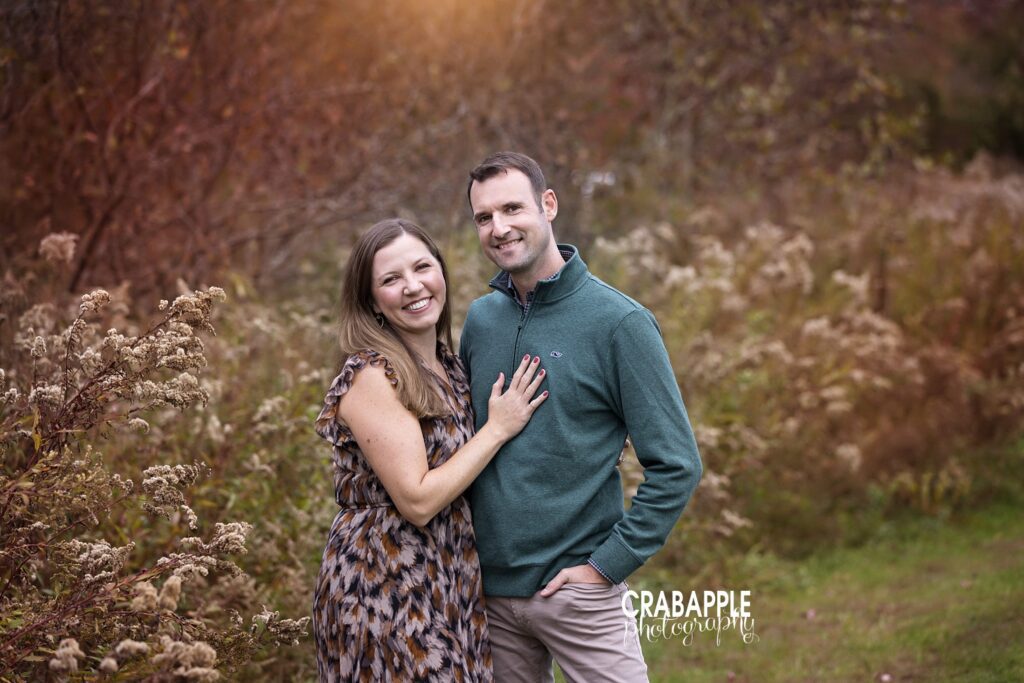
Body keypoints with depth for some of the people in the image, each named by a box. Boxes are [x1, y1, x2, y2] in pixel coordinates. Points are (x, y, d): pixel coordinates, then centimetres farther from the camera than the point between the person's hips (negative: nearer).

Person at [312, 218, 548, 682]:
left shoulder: (448, 367, 8)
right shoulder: (371, 375, -16)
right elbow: (417, 500, -20)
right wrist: (498, 429, -13)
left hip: (448, 585, 8)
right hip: (384, 590, -8)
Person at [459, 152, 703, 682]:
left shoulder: (618, 322, -10)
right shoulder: (480, 318, 6)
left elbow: (677, 465, -11)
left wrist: (607, 564, -14)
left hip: (577, 590, -5)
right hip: (489, 587, 5)